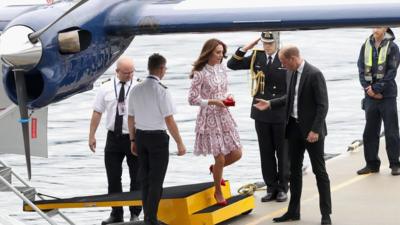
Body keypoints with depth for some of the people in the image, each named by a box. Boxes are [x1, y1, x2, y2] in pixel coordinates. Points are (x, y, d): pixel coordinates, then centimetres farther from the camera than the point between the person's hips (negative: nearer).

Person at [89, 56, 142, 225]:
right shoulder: (106, 89, 2)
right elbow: (97, 113, 5)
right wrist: (92, 135, 2)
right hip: (114, 138, 2)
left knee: (136, 178, 5)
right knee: (113, 178, 7)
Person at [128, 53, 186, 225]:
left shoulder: (136, 90, 1)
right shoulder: (161, 91, -17)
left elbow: (131, 118, 8)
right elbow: (169, 121, -17)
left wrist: (133, 140, 19)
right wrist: (180, 143, -9)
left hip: (140, 137, 6)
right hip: (158, 138, -6)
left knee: (145, 179, 14)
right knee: (156, 181, -1)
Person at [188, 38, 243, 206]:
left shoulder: (222, 69, 7)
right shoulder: (200, 74, -13)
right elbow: (192, 99, -12)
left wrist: (228, 98, -2)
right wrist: (212, 102, -19)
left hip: (224, 116, 6)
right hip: (209, 118, -6)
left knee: (236, 153, 4)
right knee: (220, 157, -5)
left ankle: (215, 168, 35)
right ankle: (218, 192, 15)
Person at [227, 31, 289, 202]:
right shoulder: (256, 57, 3)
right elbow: (232, 65, 3)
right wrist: (245, 49, -8)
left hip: (281, 113, -4)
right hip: (261, 113, 4)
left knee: (282, 152, 5)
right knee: (266, 153, 8)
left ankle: (282, 188, 14)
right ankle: (271, 188, 15)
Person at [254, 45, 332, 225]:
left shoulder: (314, 74, -17)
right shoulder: (291, 73, 6)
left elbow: (322, 105, -17)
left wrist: (315, 130, -20)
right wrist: (270, 104, 12)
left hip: (311, 130, -8)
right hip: (294, 127, 8)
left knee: (319, 171, -1)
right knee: (294, 170, 14)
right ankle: (293, 211, 23)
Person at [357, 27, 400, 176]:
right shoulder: (366, 46, 7)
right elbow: (361, 69, 5)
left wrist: (376, 88, -14)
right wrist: (367, 88, -8)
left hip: (387, 96, -4)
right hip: (370, 96, 4)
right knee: (369, 132, 6)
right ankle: (372, 164, 15)